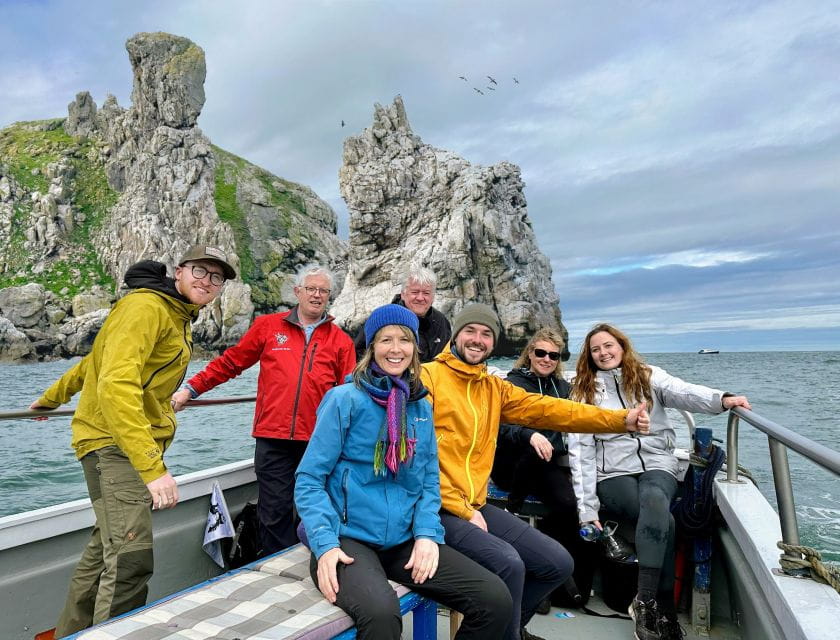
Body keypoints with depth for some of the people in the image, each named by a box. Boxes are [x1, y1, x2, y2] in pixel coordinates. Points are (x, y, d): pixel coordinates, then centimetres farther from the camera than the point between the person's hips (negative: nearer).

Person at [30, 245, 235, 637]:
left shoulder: (178, 317, 15)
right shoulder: (145, 306, -16)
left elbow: (96, 359, 26)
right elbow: (116, 385, -29)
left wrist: (52, 397, 38)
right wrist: (152, 468, -34)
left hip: (141, 443, 10)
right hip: (112, 442, -10)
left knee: (105, 550, 21)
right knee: (131, 558, -18)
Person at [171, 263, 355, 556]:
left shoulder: (341, 340, 7)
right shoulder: (268, 326, 6)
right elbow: (230, 362, 11)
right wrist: (191, 388, 7)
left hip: (318, 441, 1)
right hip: (273, 437, 0)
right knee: (275, 514, 5)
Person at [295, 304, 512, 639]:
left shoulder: (420, 406, 8)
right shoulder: (346, 399, -8)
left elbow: (429, 480, 11)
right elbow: (309, 478, -8)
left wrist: (427, 533, -5)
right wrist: (325, 544, -19)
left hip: (405, 540, 5)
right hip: (349, 539, -5)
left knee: (496, 600, -10)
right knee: (381, 612, -36)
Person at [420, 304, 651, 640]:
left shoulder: (494, 388, 12)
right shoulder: (427, 377, -9)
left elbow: (547, 409, 3)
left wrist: (619, 420, -5)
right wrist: (462, 510, -15)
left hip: (476, 505, 8)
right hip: (437, 509, -7)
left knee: (558, 563, 6)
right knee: (508, 563, -26)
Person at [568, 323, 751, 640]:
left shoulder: (649, 377, 10)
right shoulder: (584, 392, 7)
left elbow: (684, 393, -13)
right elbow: (580, 451, 0)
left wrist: (722, 399, -36)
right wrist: (587, 507, -7)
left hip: (657, 464, 1)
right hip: (614, 472, 0)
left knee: (654, 502, -33)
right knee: (662, 519, -28)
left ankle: (645, 602, -28)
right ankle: (664, 605, -20)